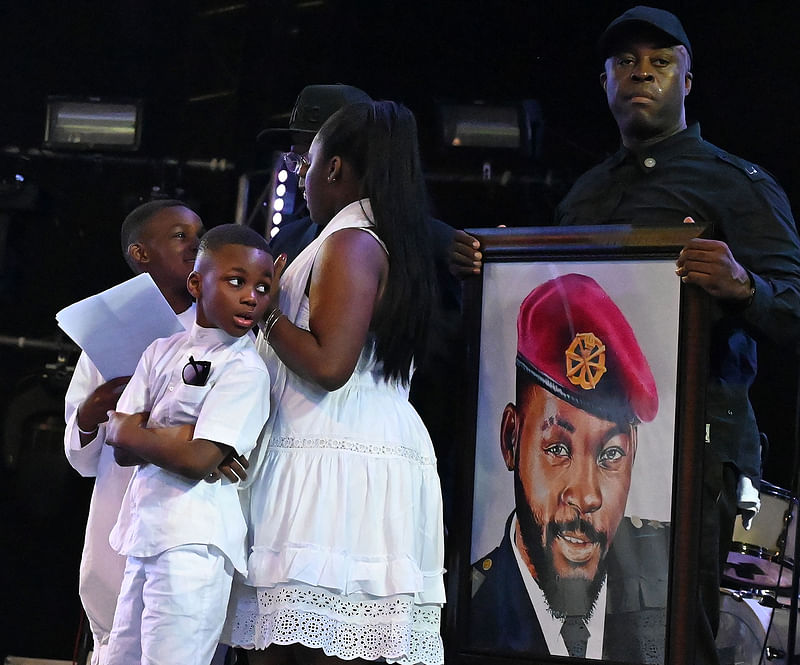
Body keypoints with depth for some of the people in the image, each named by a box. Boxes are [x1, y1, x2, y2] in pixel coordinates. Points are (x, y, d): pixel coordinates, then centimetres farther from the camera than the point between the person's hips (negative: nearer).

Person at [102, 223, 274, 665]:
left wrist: (126, 431, -3)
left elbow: (198, 460, -16)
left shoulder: (245, 369, -7)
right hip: (145, 530, 7)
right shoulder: (161, 351, 13)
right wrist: (174, 437, -12)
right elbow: (123, 451, 6)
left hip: (193, 542, -7)